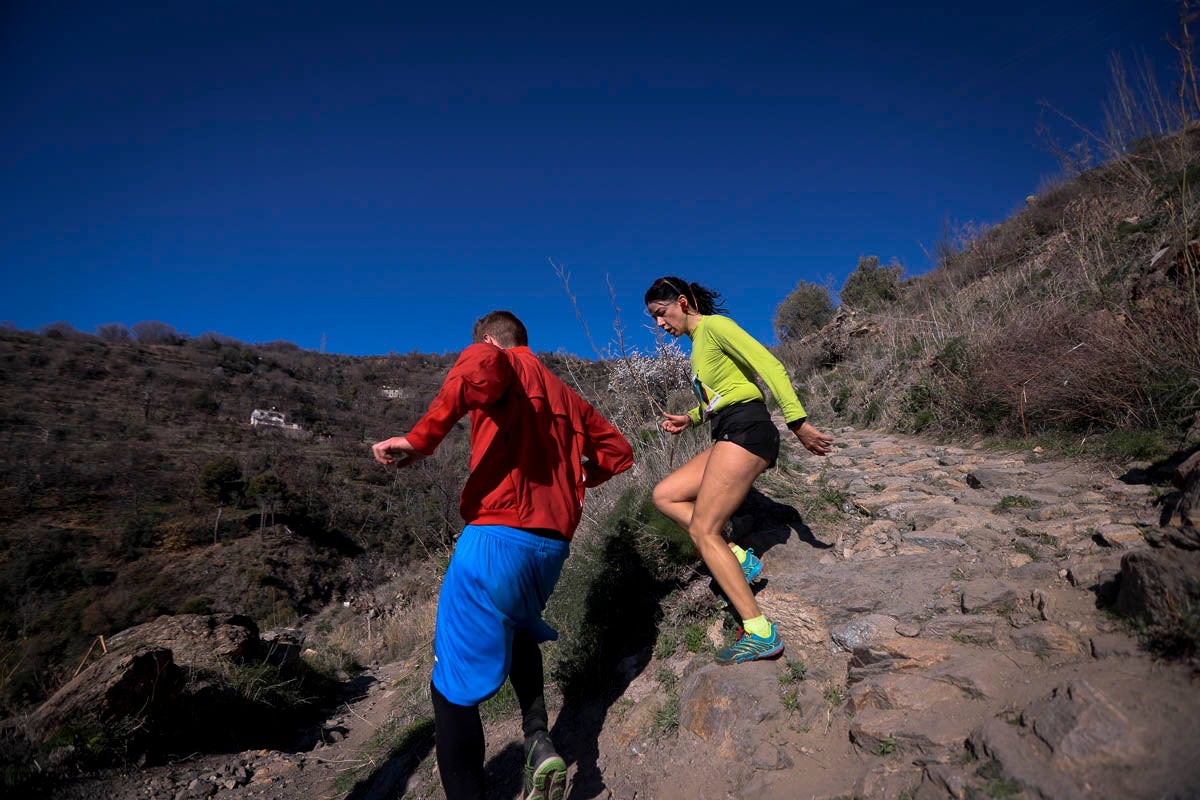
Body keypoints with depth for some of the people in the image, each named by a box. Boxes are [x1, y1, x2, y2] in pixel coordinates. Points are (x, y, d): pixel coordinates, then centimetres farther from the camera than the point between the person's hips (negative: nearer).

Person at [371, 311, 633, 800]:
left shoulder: (499, 361, 2)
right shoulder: (565, 395, 21)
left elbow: (479, 370, -24)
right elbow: (618, 451, 24)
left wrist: (421, 439, -23)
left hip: (497, 535, -7)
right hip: (552, 543, 7)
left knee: (454, 685, 3)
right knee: (516, 630, 32)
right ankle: (539, 742, 17)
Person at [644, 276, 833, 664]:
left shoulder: (715, 326, -5)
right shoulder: (699, 342, 23)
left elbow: (770, 366, -15)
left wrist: (797, 422, -21)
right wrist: (689, 418, 16)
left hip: (745, 430, -10)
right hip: (730, 436, 10)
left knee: (703, 531, -12)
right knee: (664, 495, 9)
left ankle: (759, 633, -10)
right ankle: (738, 558, 4)